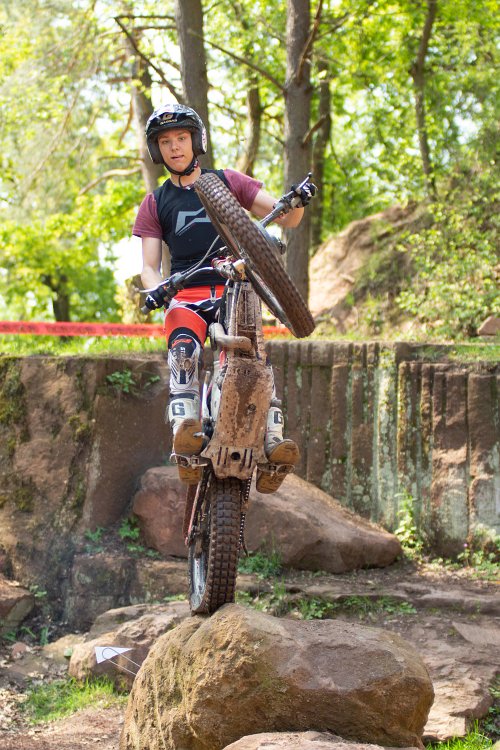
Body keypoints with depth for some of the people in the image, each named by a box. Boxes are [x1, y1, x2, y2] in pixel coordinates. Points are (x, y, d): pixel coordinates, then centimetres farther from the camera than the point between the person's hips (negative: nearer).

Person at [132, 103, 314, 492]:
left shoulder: (229, 182, 15)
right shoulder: (155, 204, 17)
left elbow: (286, 218, 8)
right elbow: (149, 264, 10)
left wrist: (298, 201, -17)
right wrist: (155, 289, -14)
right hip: (187, 296, 0)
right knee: (184, 347, -33)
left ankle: (272, 435, -33)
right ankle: (186, 428, -46)